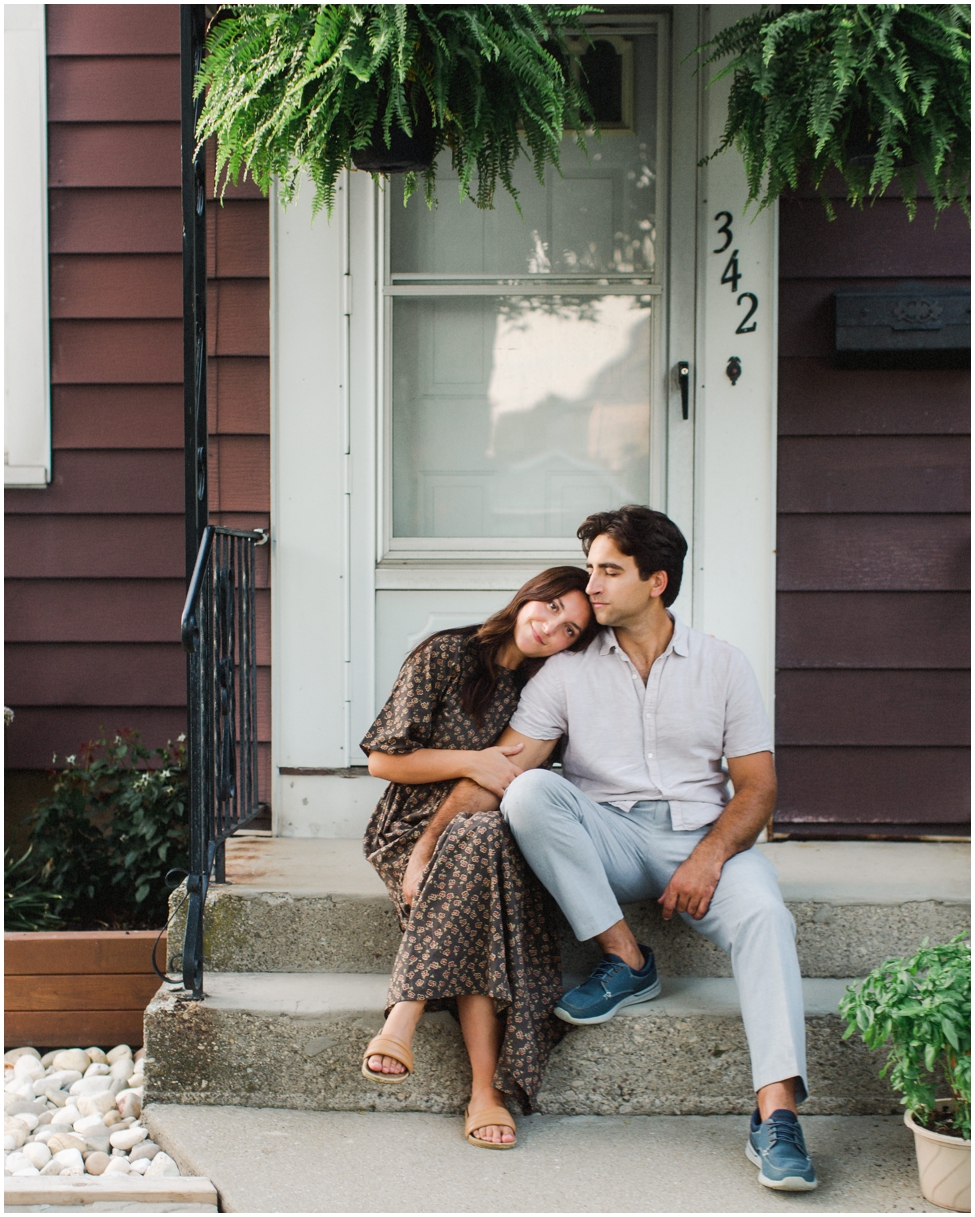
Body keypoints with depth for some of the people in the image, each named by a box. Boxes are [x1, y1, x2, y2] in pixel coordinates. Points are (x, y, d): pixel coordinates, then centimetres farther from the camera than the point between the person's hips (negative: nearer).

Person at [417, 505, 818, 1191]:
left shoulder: (723, 666, 7)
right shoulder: (570, 672, 8)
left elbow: (758, 784, 2)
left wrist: (709, 857, -16)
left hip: (705, 835, -1)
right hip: (607, 839, 1)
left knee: (763, 915, -33)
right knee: (530, 792, -28)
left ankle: (776, 1116, -38)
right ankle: (627, 963, -19)